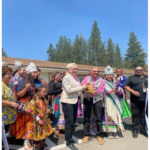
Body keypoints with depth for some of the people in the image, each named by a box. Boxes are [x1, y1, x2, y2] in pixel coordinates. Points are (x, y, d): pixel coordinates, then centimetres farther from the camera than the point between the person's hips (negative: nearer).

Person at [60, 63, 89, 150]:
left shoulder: (76, 78, 13)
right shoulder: (66, 78, -11)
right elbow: (69, 90, -21)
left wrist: (84, 86, 0)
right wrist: (82, 87, -20)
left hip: (75, 101, 8)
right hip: (68, 102, -8)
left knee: (73, 121, 16)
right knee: (69, 122, -3)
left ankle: (69, 138, 32)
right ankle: (69, 143, 11)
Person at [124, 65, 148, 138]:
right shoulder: (131, 78, 4)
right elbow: (126, 86, 1)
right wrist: (133, 92, -12)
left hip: (145, 100, 3)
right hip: (135, 100, -3)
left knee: (143, 115, 10)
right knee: (135, 114, 3)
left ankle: (142, 129, 24)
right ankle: (135, 129, 15)